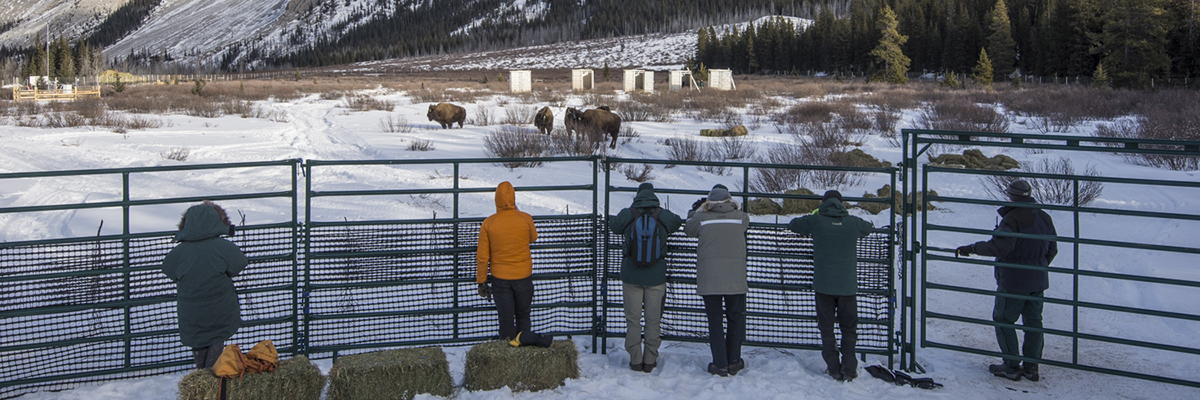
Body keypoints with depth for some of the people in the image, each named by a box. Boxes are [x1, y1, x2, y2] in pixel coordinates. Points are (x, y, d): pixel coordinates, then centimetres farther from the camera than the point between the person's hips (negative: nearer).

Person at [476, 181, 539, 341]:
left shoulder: (488, 223, -9)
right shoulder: (525, 219, -10)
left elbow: (482, 256, -6)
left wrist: (481, 282, 4)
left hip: (500, 278, 0)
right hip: (523, 276, 0)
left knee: (505, 320, 7)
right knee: (523, 316, 17)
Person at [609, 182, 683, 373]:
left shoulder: (626, 215, -5)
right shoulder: (664, 216, -3)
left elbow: (613, 225, 16)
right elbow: (678, 222, 19)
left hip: (631, 276, 0)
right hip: (656, 277, 0)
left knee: (633, 319, 7)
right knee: (653, 319, 7)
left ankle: (635, 360, 8)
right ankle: (650, 361, 10)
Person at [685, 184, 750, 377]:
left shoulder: (701, 218, -2)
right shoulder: (740, 218, 0)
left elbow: (688, 228, 17)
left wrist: (696, 209, 32)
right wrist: (732, 206, 32)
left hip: (709, 280, -1)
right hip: (735, 279, 1)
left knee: (715, 321, 8)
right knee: (736, 319, 15)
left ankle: (720, 364, 5)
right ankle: (734, 362, 17)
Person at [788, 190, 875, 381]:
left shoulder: (816, 221, -3)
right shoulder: (853, 222, 1)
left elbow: (793, 225, 13)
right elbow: (869, 228, 24)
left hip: (824, 285, -1)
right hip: (848, 285, 1)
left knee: (826, 328, 8)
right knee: (849, 329, 11)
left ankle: (834, 369, 7)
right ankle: (849, 369, 7)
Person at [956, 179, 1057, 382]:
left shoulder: (1013, 218, -18)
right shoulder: (1045, 218, 7)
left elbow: (999, 246, -27)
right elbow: (1052, 249, 15)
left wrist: (971, 249, -19)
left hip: (1013, 282, -7)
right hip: (1038, 282, 8)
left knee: (1003, 320, 4)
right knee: (1033, 321, 13)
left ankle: (1011, 367, 4)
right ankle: (1031, 367, 17)